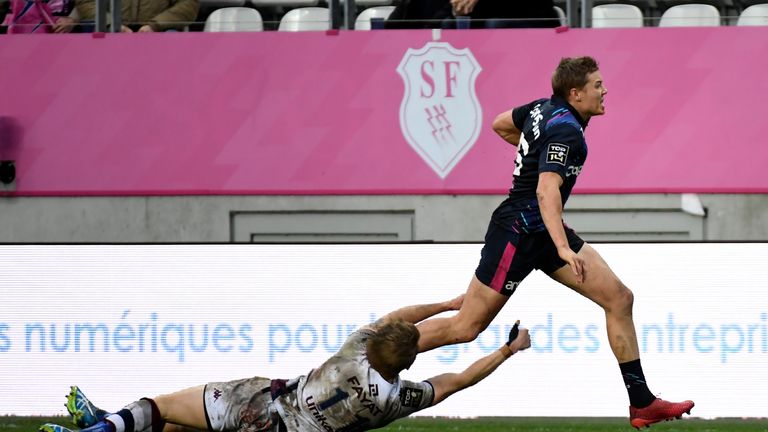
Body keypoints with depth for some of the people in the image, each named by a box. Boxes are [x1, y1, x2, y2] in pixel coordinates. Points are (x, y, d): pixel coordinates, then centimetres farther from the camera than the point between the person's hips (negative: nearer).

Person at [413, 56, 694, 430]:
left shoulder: (544, 108, 6)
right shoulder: (565, 129, -21)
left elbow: (500, 124, 24)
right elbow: (547, 190, -32)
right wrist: (563, 248, -40)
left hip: (540, 231, 10)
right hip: (517, 232, -10)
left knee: (619, 298, 0)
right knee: (466, 327, -5)